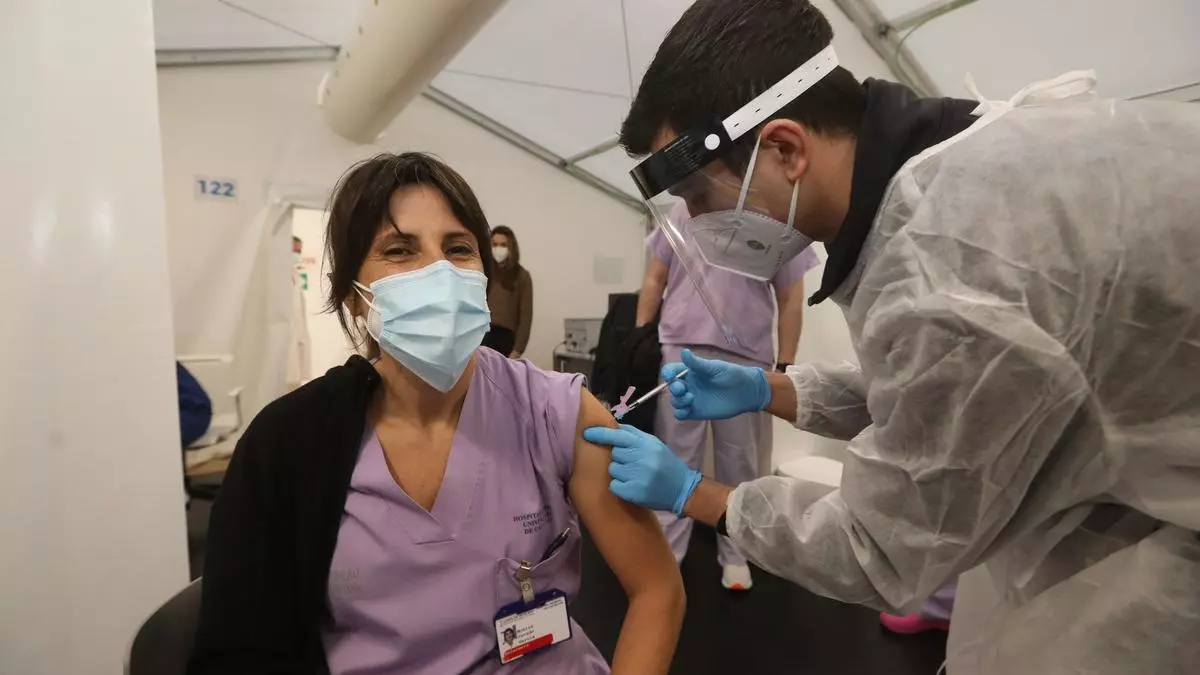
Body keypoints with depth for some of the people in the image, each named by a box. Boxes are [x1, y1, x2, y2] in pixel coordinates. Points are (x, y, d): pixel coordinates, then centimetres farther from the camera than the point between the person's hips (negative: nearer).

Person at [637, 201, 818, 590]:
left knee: (740, 463, 11)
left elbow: (791, 300, 6)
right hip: (679, 351, 1)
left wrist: (785, 366, 0)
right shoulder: (682, 211, 9)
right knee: (673, 460, 7)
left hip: (747, 360, 0)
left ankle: (734, 555, 27)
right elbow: (654, 280, 11)